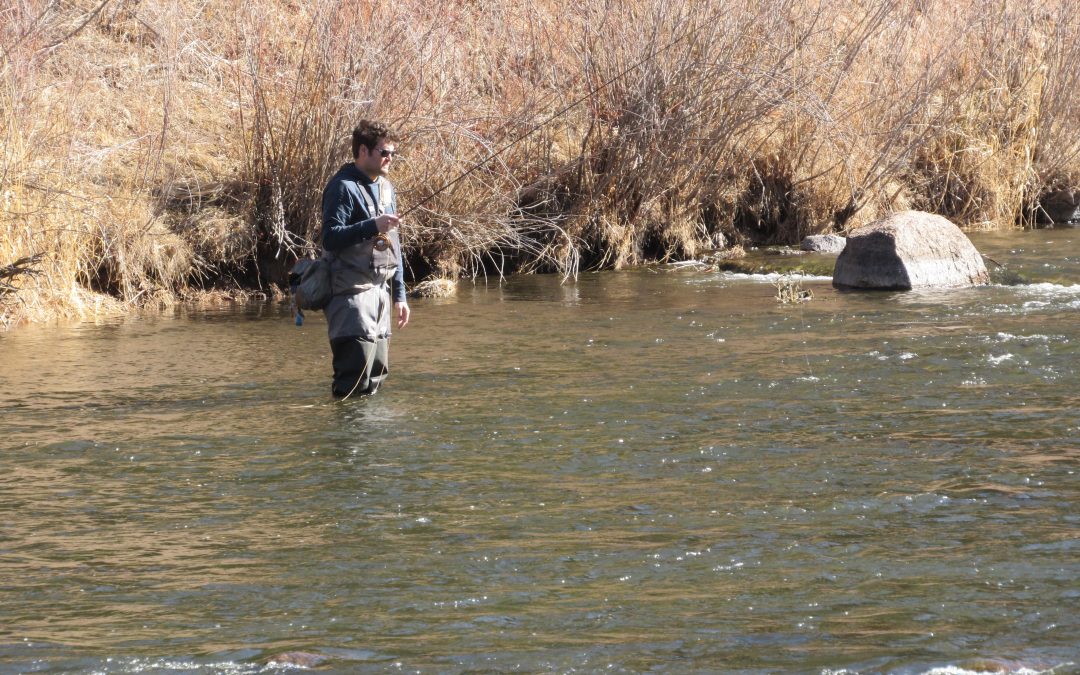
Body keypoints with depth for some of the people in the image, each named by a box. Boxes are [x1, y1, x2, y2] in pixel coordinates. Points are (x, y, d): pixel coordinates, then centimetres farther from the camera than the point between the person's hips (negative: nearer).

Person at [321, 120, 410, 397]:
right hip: (353, 293, -9)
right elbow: (330, 238, -19)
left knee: (377, 374, 9)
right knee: (355, 376, -15)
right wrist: (373, 226, -28)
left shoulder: (385, 188, 18)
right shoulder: (343, 187, -10)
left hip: (380, 291, 9)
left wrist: (399, 294, 20)